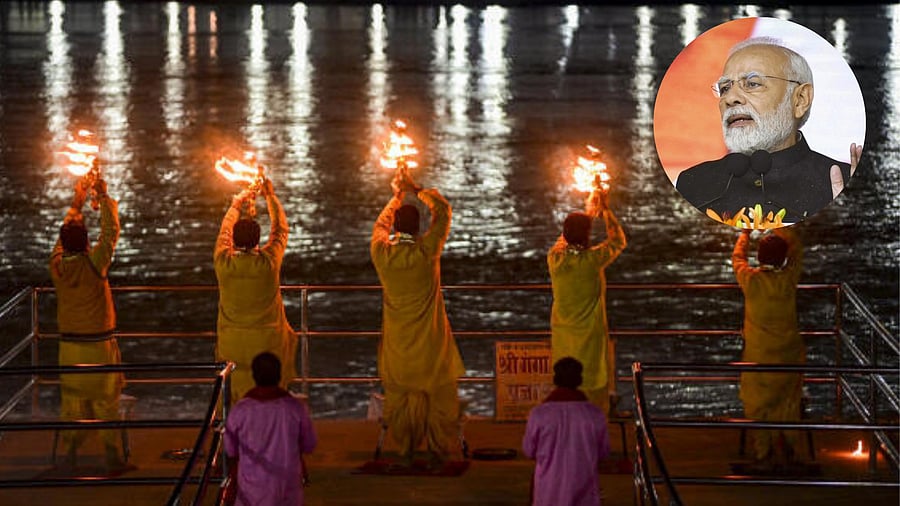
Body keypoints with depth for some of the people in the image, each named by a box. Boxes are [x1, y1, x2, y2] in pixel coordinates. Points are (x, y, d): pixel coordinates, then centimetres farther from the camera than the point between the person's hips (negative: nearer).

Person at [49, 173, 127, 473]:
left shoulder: (57, 265, -4)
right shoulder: (93, 263, -15)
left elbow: (65, 235, 14)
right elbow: (111, 231, -6)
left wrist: (77, 203, 23)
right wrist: (103, 196, 5)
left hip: (69, 345, 4)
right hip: (99, 345, -4)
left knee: (71, 399, 12)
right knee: (106, 402, 3)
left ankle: (71, 451, 15)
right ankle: (111, 456, 5)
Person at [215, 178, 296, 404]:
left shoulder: (223, 262, -13)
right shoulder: (269, 262, -16)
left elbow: (224, 232, 8)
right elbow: (280, 230, 2)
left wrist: (237, 203, 23)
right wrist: (270, 196, 15)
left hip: (232, 344, 1)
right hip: (267, 342, -1)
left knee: (234, 394, 11)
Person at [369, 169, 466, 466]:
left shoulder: (381, 253, -11)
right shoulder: (427, 251, -18)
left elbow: (380, 224, 13)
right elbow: (443, 210, -6)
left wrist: (397, 196, 22)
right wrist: (415, 190, 3)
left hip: (397, 341, 3)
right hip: (430, 341, -2)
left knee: (399, 395, 13)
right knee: (438, 395, 10)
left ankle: (406, 451, 19)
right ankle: (437, 450, 14)